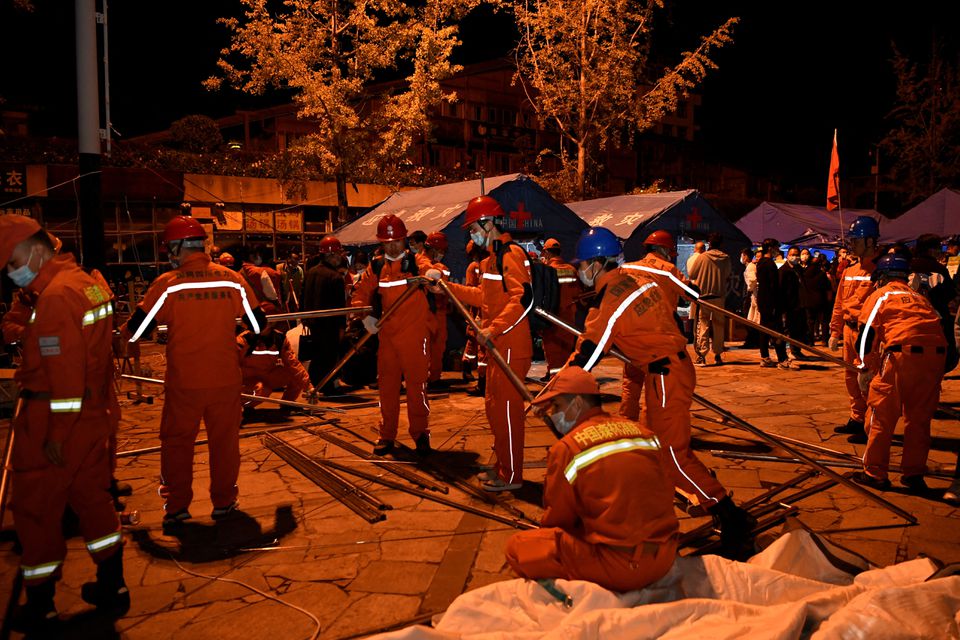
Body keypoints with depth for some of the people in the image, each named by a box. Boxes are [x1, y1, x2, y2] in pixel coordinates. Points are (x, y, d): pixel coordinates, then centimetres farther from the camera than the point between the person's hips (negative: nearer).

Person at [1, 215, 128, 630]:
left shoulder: (56, 296, -20)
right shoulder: (87, 282, 9)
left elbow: (64, 373, -23)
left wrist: (55, 435, -18)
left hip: (57, 423, -9)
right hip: (94, 416, 9)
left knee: (36, 510, 6)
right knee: (92, 497, 18)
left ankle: (40, 609, 18)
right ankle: (112, 588, 27)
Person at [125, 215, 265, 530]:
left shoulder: (167, 284, -9)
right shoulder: (232, 279, -4)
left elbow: (137, 329, -4)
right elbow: (259, 324, 4)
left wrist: (123, 331, 19)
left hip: (183, 381, -1)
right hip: (225, 378, 2)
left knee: (177, 443, 13)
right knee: (224, 440, 14)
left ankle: (176, 508, 19)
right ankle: (224, 502, 23)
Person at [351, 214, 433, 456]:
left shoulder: (416, 262, -1)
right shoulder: (376, 266, 8)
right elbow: (361, 293, 9)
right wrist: (365, 316, -8)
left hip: (414, 334, -3)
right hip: (386, 334, 4)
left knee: (416, 384, 2)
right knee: (387, 385, 10)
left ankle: (420, 433, 16)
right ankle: (387, 435, 22)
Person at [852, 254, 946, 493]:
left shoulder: (880, 295, 13)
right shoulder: (919, 297, 29)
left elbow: (867, 334, 4)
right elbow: (936, 326, 26)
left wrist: (866, 367, 16)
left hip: (903, 353, -6)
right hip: (936, 355, 6)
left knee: (881, 415, 6)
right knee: (919, 418, 15)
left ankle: (874, 473, 12)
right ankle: (914, 475, 21)